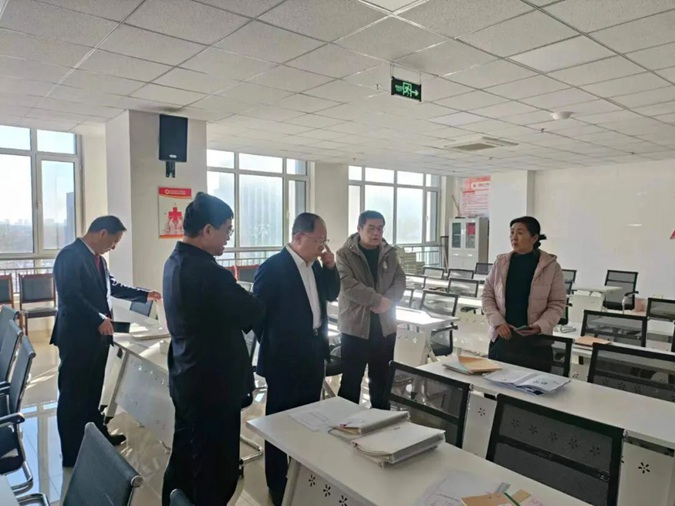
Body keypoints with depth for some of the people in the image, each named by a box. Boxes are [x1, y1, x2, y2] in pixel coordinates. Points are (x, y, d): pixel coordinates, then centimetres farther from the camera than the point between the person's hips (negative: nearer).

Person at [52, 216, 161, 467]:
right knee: (74, 395, 5)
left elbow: (112, 286, 21)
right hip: (77, 337, -9)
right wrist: (99, 319, -26)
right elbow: (70, 295, -25)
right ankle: (72, 454, 17)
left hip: (97, 336, 9)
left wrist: (144, 295, 19)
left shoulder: (97, 258, 11)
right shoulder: (70, 255, -17)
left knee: (92, 391, 20)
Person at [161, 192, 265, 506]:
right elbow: (254, 312, -16)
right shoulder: (205, 271, -26)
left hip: (186, 378, 10)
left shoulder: (176, 262, 5)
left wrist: (237, 298, -3)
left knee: (184, 460, 24)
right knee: (216, 470, 8)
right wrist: (251, 301, 3)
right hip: (214, 384, -10)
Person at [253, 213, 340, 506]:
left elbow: (332, 295, 12)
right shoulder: (273, 268, -18)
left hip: (313, 354, 8)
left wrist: (330, 266, -3)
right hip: (285, 358, -7)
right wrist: (272, 346, -7)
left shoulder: (314, 265, 6)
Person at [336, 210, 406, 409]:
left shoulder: (390, 253, 8)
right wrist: (378, 299, -21)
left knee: (382, 377, 17)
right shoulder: (345, 254, -7)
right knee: (352, 378, 4)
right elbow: (348, 285, -18)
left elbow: (400, 281, 3)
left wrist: (387, 301, -16)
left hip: (385, 325, 5)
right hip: (355, 326, -4)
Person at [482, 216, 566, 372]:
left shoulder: (551, 266, -3)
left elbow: (557, 303, -3)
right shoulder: (501, 262, 3)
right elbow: (487, 295, 5)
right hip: (502, 338, 2)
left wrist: (540, 326, -19)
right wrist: (498, 322, -9)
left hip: (535, 342, -2)